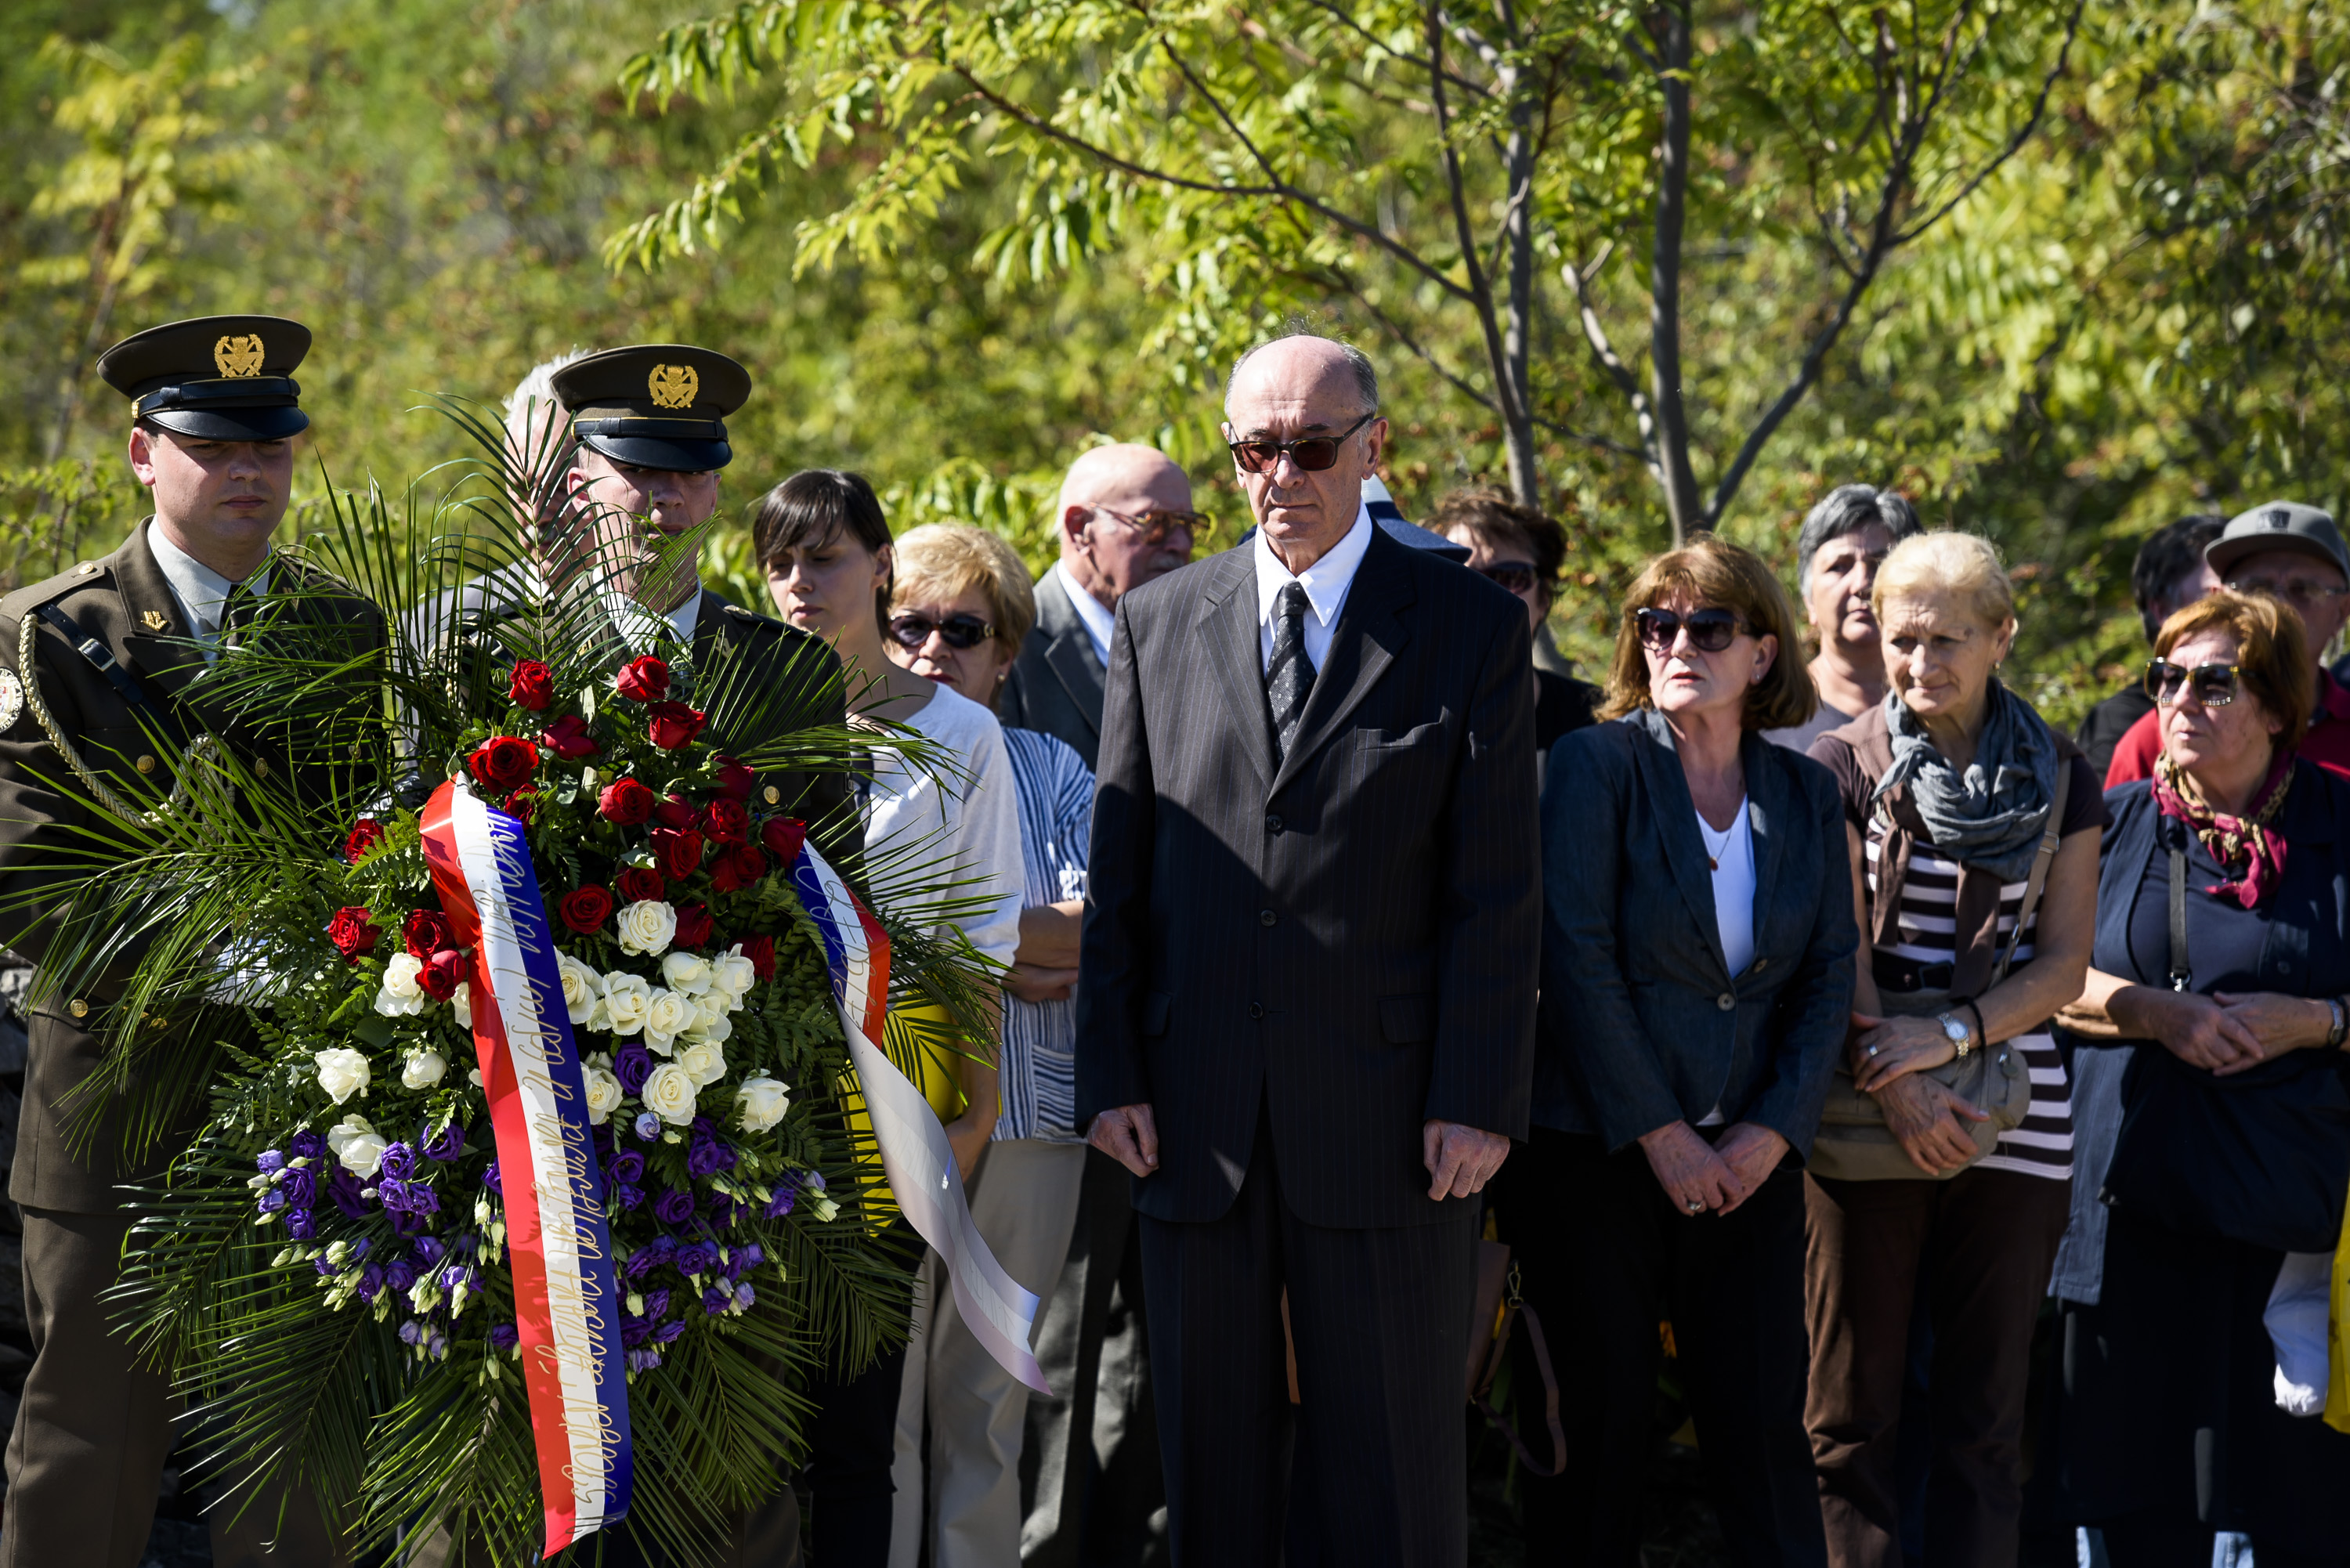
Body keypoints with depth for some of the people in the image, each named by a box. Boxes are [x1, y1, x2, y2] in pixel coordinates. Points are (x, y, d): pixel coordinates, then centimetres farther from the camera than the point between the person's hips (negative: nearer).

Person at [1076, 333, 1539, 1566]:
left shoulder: (1472, 628, 1)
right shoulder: (1159, 623, 10)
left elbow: (1497, 892, -3)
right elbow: (1118, 871, 9)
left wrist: (1478, 1099, -9)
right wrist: (1111, 1074, 1)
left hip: (1386, 1114, -2)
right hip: (1196, 1116, 3)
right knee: (1211, 1461, 9)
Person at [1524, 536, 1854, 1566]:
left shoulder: (1806, 797, 9)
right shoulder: (1597, 765, -3)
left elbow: (1828, 979, 8)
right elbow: (1576, 959, -9)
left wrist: (1772, 1132, -5)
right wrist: (1657, 1134, -12)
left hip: (1748, 1163, 3)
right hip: (1596, 1156, -3)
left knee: (1765, 1431, 2)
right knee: (1599, 1426, 2)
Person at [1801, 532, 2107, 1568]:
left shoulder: (2058, 783, 9)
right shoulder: (1844, 768, 4)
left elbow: (2063, 962, 4)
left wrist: (1952, 1033, -13)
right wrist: (1892, 1081, -16)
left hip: (2012, 1117, 2)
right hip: (1866, 1122, -2)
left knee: (1987, 1413, 3)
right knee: (1853, 1412, 0)